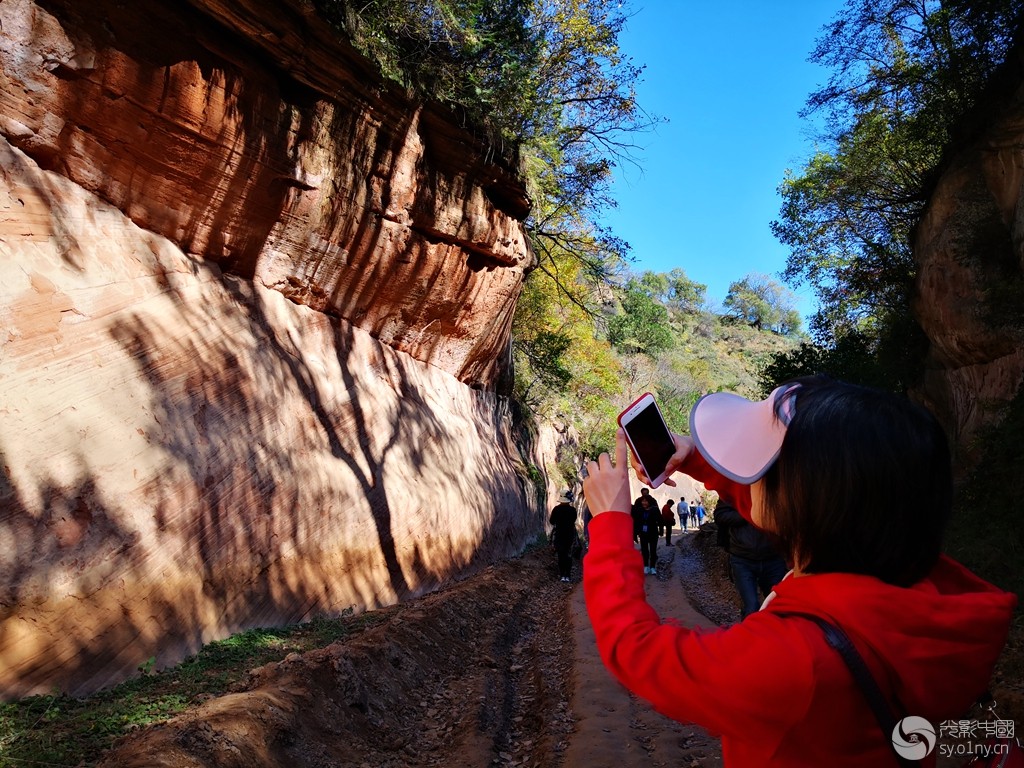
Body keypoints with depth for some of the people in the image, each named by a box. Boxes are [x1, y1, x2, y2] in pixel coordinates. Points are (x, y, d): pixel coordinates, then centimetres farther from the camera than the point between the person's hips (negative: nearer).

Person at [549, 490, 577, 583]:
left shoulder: (556, 509, -10)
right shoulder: (572, 510, -10)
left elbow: (551, 521, -2)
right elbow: (574, 520, 7)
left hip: (559, 534, 0)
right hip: (570, 534, 0)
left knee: (560, 555, 9)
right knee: (568, 555, 9)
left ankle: (562, 575, 7)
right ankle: (568, 575, 6)